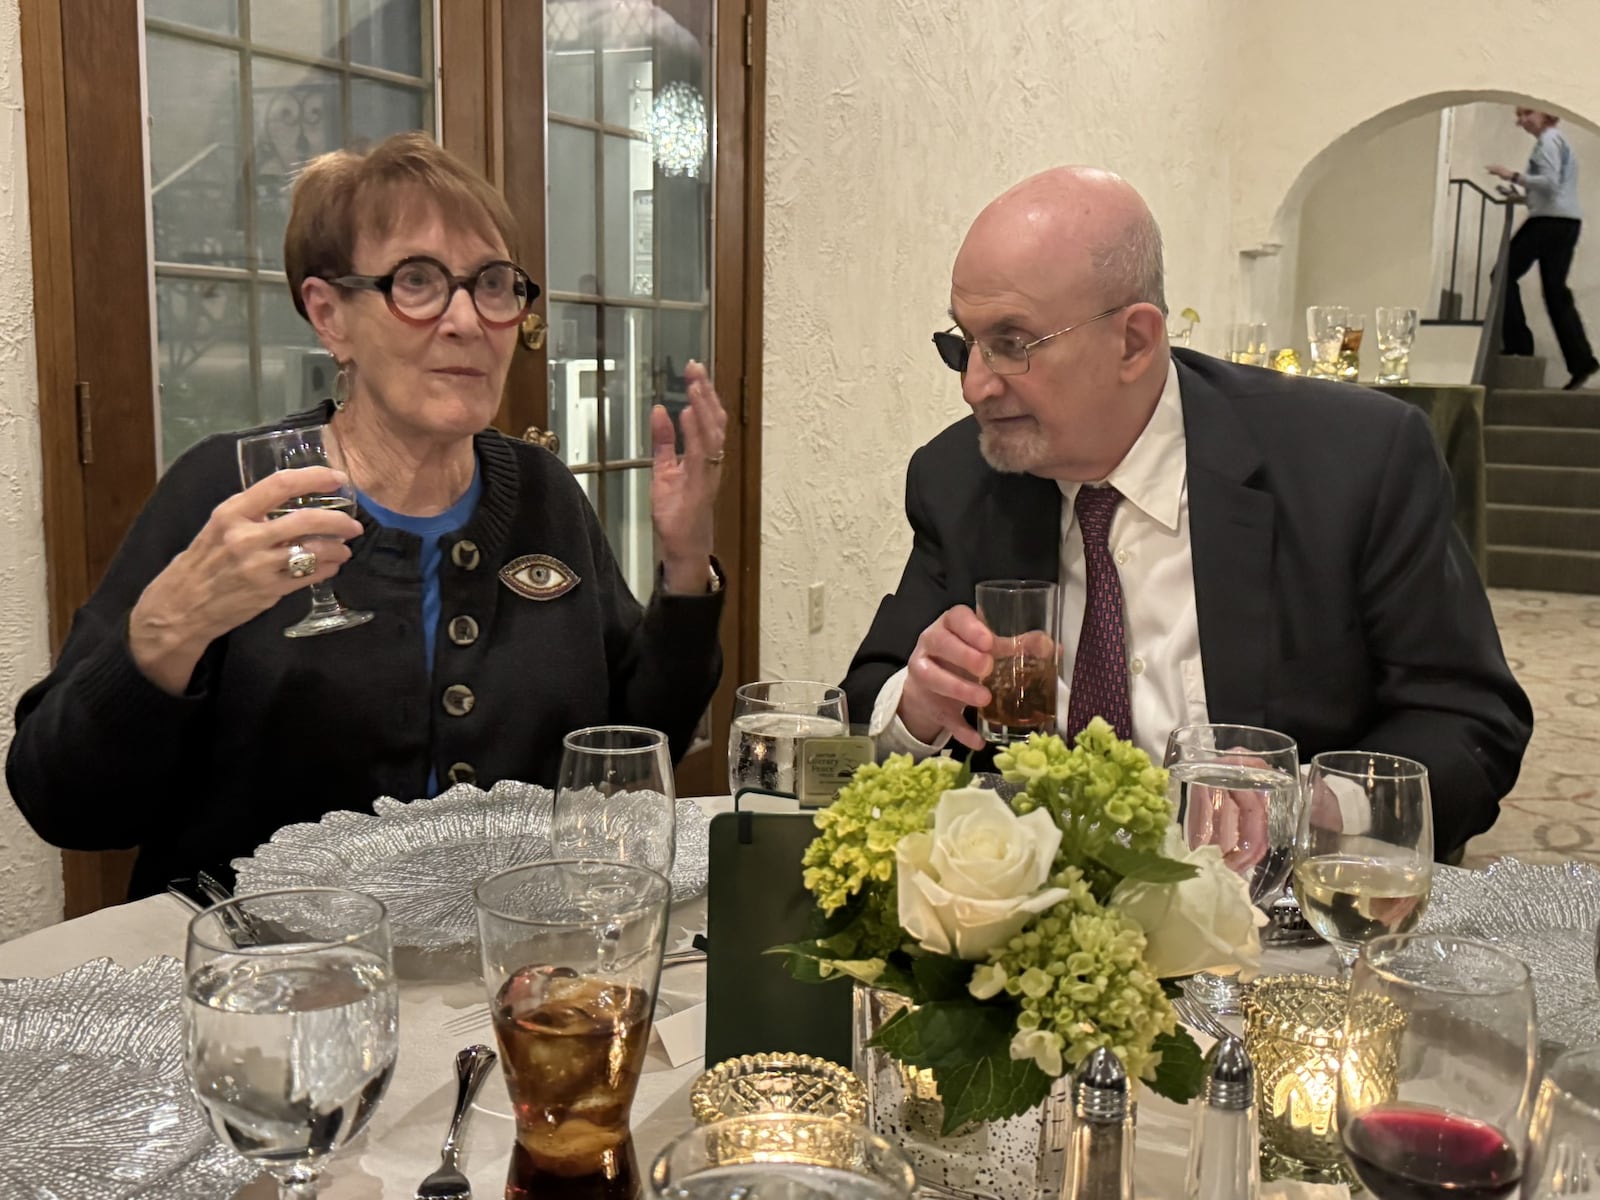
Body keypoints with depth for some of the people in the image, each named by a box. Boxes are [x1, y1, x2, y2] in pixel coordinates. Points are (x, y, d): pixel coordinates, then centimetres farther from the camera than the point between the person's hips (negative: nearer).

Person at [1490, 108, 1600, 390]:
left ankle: (1518, 345, -4)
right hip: (1568, 221, 10)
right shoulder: (1560, 140, 24)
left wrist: (1514, 176, -14)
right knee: (1555, 290, 6)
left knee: (1505, 275, -1)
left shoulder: (1548, 140, -7)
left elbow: (1550, 182, -19)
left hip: (1551, 220, -10)